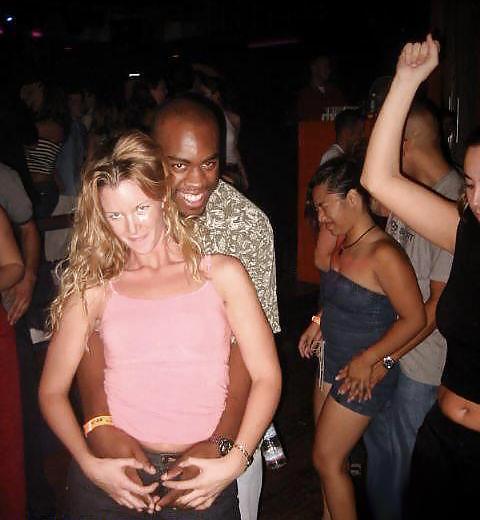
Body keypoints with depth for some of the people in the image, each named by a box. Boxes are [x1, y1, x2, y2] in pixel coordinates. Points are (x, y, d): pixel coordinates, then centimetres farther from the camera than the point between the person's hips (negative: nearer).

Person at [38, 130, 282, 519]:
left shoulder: (221, 272, 0)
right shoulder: (94, 289, 2)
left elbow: (267, 377, -3)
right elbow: (52, 390, 5)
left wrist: (234, 461, -13)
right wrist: (90, 464, -9)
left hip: (205, 478, 0)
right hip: (111, 476, 1)